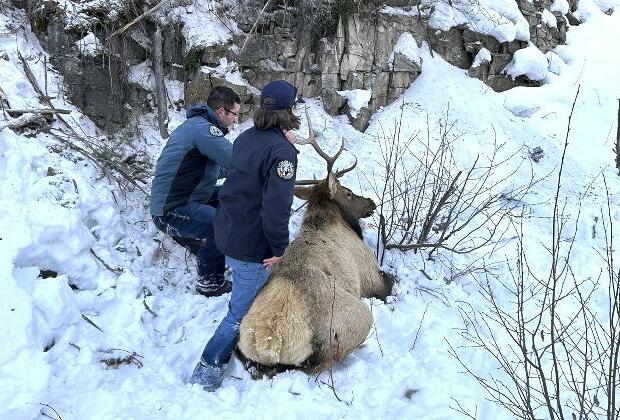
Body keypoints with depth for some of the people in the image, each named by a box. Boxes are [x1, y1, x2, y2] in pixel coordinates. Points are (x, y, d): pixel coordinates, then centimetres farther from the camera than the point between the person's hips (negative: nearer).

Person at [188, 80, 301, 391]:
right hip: (251, 246, -8)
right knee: (241, 312, 5)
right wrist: (280, 247, -14)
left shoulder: (246, 138, 4)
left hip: (227, 231, 9)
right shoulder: (281, 152, -22)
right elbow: (276, 207, -26)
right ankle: (208, 370, 11)